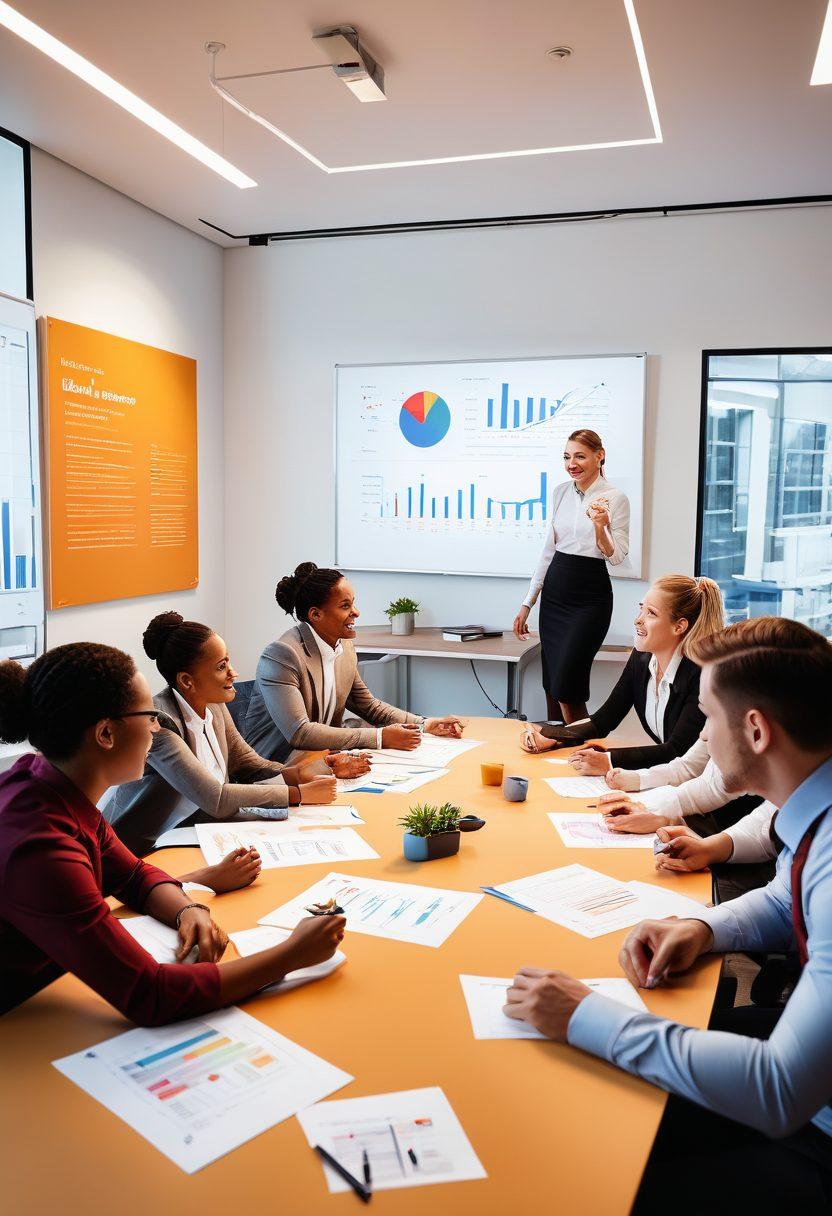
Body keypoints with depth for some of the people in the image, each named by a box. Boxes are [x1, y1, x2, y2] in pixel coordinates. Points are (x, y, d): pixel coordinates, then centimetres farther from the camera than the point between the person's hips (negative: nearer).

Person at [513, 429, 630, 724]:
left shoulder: (615, 498, -8)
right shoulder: (561, 492, 7)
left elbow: (616, 557, -8)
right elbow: (549, 550, 12)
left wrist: (600, 527, -28)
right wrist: (528, 603, 10)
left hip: (590, 598, -5)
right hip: (554, 594, 5)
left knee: (566, 689, -11)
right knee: (551, 688, 8)